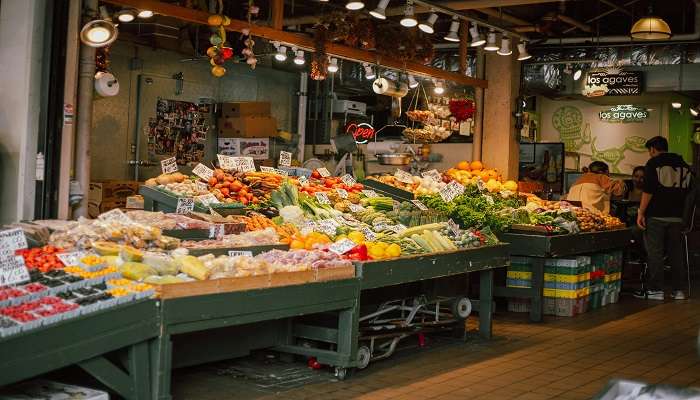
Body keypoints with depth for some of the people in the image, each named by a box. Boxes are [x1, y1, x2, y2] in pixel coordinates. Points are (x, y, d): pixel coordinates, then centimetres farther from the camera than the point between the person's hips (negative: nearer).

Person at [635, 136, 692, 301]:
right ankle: (679, 290, 12)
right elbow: (688, 191, 16)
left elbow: (648, 191, -13)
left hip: (657, 215, -6)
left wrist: (641, 213, -11)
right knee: (676, 253, 11)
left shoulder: (654, 163, -6)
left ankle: (655, 290, -2)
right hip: (677, 217, 6)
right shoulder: (683, 164, 14)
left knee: (654, 253, -2)